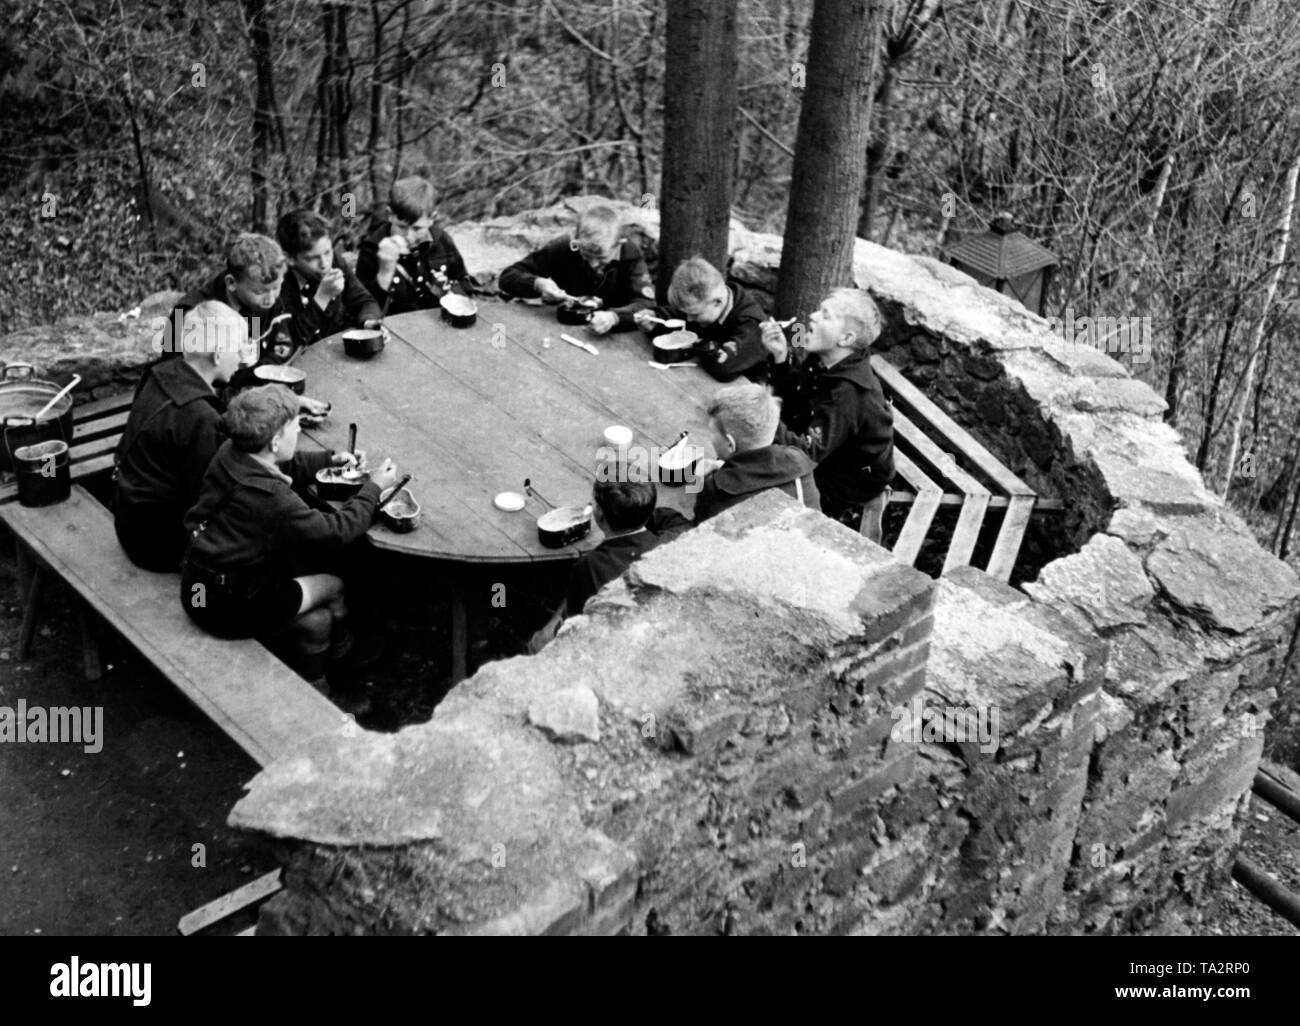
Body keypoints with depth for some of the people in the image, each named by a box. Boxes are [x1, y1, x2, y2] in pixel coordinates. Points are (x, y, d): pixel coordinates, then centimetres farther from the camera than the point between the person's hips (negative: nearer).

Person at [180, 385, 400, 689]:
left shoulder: (231, 452, -5)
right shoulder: (269, 496, -31)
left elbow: (286, 467, 18)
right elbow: (336, 531, -20)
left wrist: (331, 460, 10)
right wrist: (373, 488, -8)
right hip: (224, 606, -8)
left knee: (317, 621, 13)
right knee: (333, 586, 12)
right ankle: (340, 648, 41)